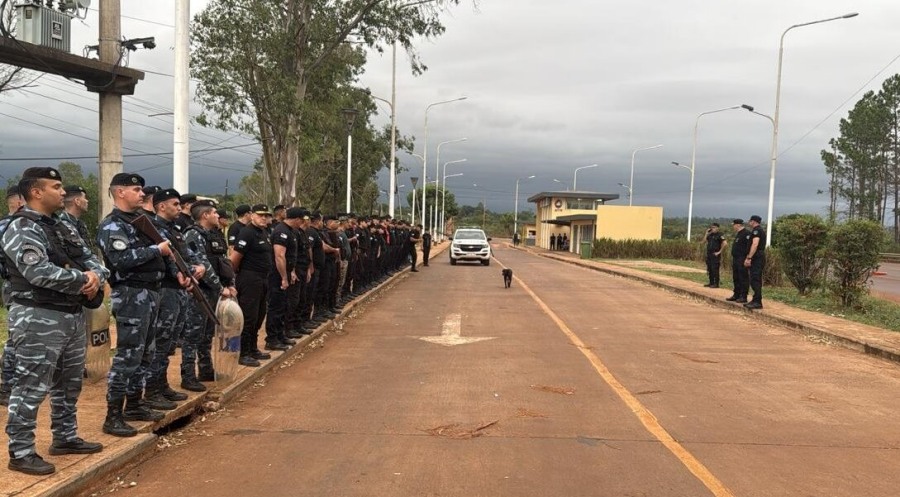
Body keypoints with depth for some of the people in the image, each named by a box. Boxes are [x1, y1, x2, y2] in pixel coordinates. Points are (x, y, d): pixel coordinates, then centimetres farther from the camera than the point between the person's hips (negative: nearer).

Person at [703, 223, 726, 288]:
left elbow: (725, 243, -20)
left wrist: (719, 251, -17)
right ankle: (711, 283, 21)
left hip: (715, 255, -8)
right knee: (709, 269, 12)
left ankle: (716, 284, -2)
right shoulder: (710, 235, 13)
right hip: (709, 254, 8)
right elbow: (704, 240, 12)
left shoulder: (719, 235, -10)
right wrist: (707, 233, 3)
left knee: (715, 270, -7)